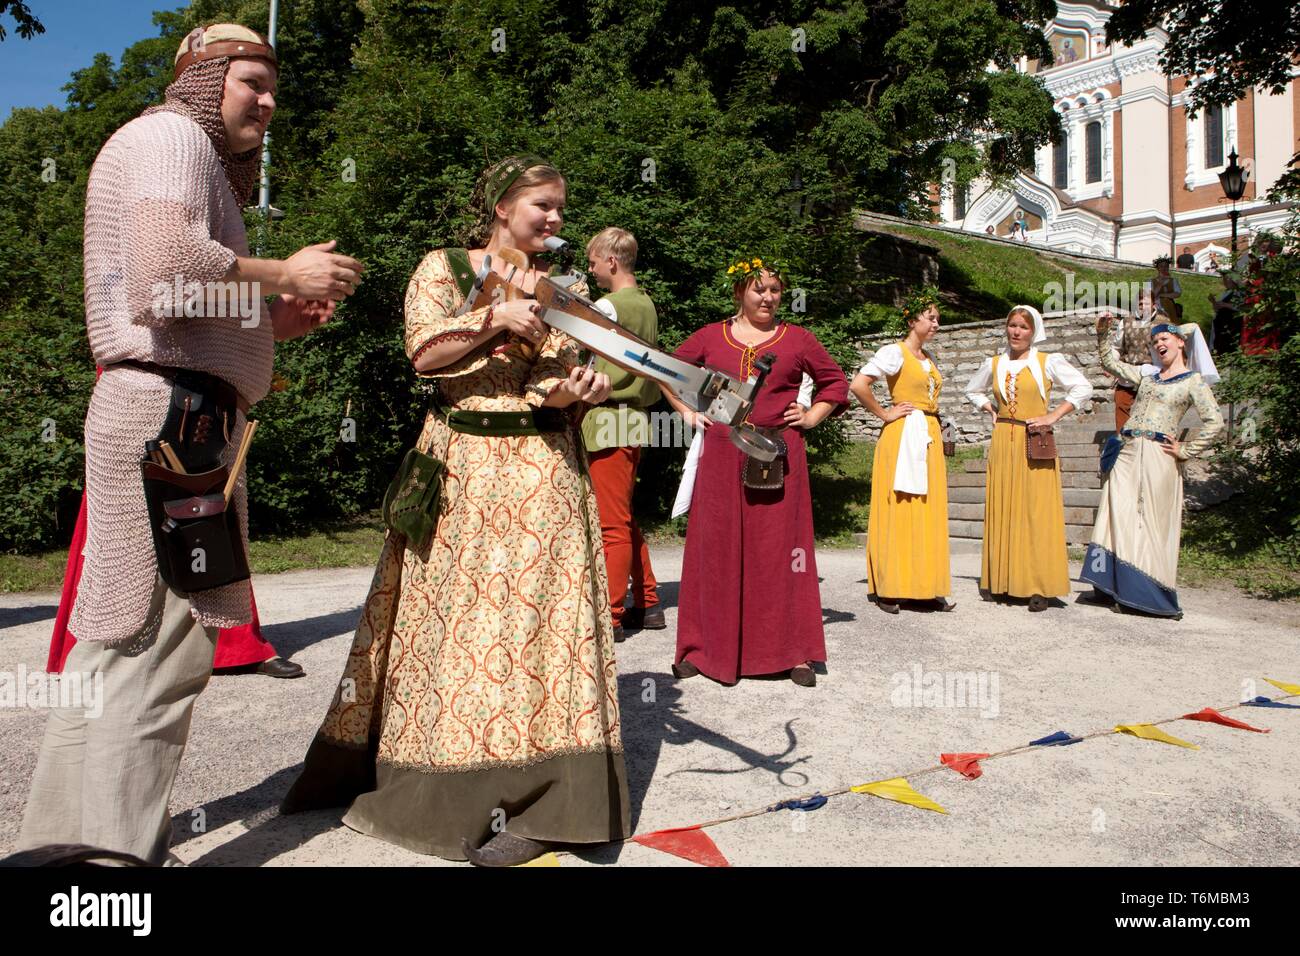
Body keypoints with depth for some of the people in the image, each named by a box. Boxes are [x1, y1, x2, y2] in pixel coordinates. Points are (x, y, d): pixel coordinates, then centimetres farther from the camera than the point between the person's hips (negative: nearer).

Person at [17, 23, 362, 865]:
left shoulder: (187, 152, 30)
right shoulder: (172, 136, -2)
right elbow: (166, 269, -23)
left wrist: (275, 322, 13)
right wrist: (282, 274, -11)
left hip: (162, 412, 11)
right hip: (174, 411, -11)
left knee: (119, 647, 15)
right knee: (161, 648, -9)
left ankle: (63, 838, 27)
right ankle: (119, 856, -3)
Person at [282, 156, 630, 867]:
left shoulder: (564, 287, 12)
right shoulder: (443, 268, 5)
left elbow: (581, 374, 3)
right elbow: (424, 353, -9)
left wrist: (574, 391, -18)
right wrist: (497, 317, -18)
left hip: (542, 469, 2)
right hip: (460, 467, -1)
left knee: (533, 612, -4)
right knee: (453, 618, 2)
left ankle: (526, 802, 4)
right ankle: (444, 780, 16)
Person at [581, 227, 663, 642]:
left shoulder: (609, 306, -13)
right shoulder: (646, 305, 14)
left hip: (610, 421, -9)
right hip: (634, 419, 9)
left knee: (613, 524, -5)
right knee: (625, 519, 15)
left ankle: (609, 618, 2)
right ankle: (647, 605, 22)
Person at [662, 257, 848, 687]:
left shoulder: (798, 339, 8)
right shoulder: (709, 337, 9)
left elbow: (836, 381, 18)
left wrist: (813, 416, 6)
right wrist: (688, 411, 10)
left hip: (778, 458, -1)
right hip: (721, 458, 1)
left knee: (780, 548, 1)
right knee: (716, 549, 3)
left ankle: (794, 652, 8)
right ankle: (705, 648, 13)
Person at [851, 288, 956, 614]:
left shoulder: (928, 358, 17)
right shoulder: (894, 353, -7)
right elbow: (858, 385, -20)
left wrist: (935, 428, 15)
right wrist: (883, 414, -12)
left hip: (929, 438, 8)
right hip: (903, 437, -8)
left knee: (929, 512, 6)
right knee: (898, 511, -5)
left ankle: (928, 586, 12)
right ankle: (888, 589, 1)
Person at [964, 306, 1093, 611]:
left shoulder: (1047, 362, 1)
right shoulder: (994, 364, 12)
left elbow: (1083, 388, -3)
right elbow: (973, 390, 28)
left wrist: (1053, 416, -8)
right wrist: (991, 410, 12)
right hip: (1003, 442, 4)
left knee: (1036, 513, -5)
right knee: (1001, 510, 4)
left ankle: (1038, 587, -2)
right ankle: (1003, 581, 11)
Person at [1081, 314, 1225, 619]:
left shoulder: (1194, 380, 1)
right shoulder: (1147, 376, 17)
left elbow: (1215, 423, -6)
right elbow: (1110, 363, 24)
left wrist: (1184, 451, -7)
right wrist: (1103, 332, 14)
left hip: (1156, 458, -5)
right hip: (1126, 454, 5)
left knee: (1150, 524, -3)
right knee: (1120, 520, 2)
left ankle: (1153, 596, 6)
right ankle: (1123, 587, 8)